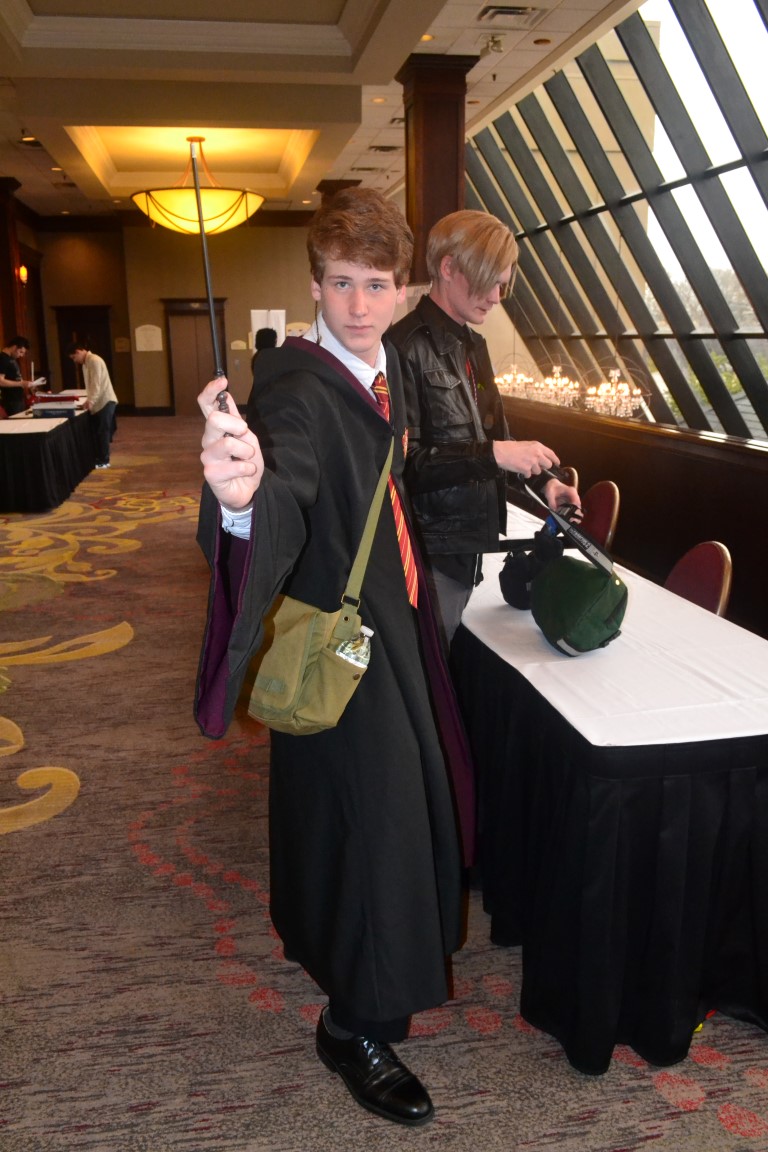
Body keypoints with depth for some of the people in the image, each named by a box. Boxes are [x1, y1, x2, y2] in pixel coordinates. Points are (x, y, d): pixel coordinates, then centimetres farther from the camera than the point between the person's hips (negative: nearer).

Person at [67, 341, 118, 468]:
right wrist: (89, 400, 8)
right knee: (97, 433, 9)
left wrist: (91, 401, -23)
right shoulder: (85, 363, 15)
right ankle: (99, 459, 14)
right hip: (98, 403, 9)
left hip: (105, 402, -9)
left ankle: (104, 461, 1)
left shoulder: (94, 361, -15)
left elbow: (96, 384, -21)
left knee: (103, 432, -4)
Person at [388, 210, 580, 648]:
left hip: (470, 541, 8)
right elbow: (404, 462, -21)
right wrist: (492, 455, -23)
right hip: (432, 550, -8)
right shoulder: (407, 347, -15)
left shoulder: (473, 344, 13)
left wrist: (542, 478, 7)